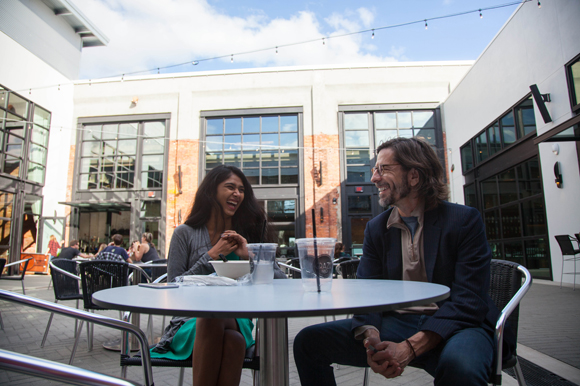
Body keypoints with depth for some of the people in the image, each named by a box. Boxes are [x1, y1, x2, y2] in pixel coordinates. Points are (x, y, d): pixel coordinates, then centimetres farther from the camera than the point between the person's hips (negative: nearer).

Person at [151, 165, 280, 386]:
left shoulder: (248, 234, 12)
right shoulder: (185, 234, 6)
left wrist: (250, 256, -9)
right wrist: (211, 256, -7)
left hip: (235, 321, 1)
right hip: (191, 324, 0)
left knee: (232, 338, -34)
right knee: (210, 322, -35)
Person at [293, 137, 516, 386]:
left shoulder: (465, 220, -5)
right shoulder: (375, 228, 9)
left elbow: (468, 300, -12)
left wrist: (410, 347, -25)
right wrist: (371, 338, -21)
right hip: (394, 323, 4)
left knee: (459, 365, -40)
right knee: (308, 341, -9)